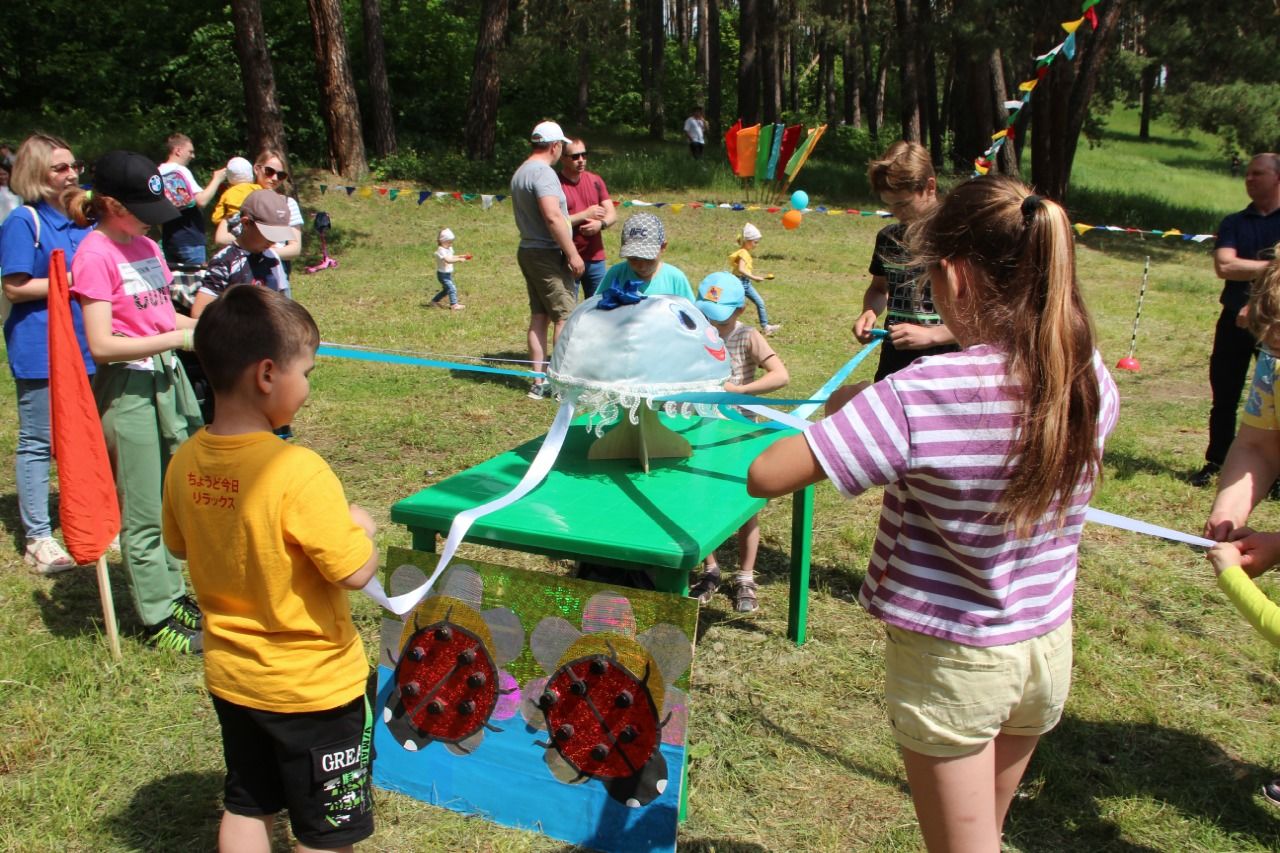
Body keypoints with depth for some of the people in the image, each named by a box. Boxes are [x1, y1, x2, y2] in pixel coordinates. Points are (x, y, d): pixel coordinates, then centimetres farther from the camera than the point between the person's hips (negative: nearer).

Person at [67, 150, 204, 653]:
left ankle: (176, 593, 30)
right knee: (144, 513, 3)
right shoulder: (95, 255, -13)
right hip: (128, 388, -7)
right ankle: (159, 618, 15)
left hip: (170, 378, 8)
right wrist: (177, 339, -21)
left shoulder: (144, 245, 10)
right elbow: (101, 344, -19)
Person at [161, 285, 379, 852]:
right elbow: (355, 571, -28)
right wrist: (359, 527, -9)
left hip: (231, 677, 7)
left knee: (246, 807, 26)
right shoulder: (297, 472, -29)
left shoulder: (185, 464, -8)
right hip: (312, 684, -6)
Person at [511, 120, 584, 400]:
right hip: (547, 254, -10)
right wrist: (573, 253, -21)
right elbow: (553, 216, -25)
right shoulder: (543, 172, -15)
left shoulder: (520, 172, 15)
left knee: (538, 317, 10)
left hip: (527, 251, 10)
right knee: (564, 316, -5)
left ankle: (539, 382, 12)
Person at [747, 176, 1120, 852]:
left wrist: (845, 412, -10)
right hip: (1047, 650, 5)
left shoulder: (920, 395, -29)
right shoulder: (1088, 377, -11)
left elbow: (764, 478, -27)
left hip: (951, 662, -5)